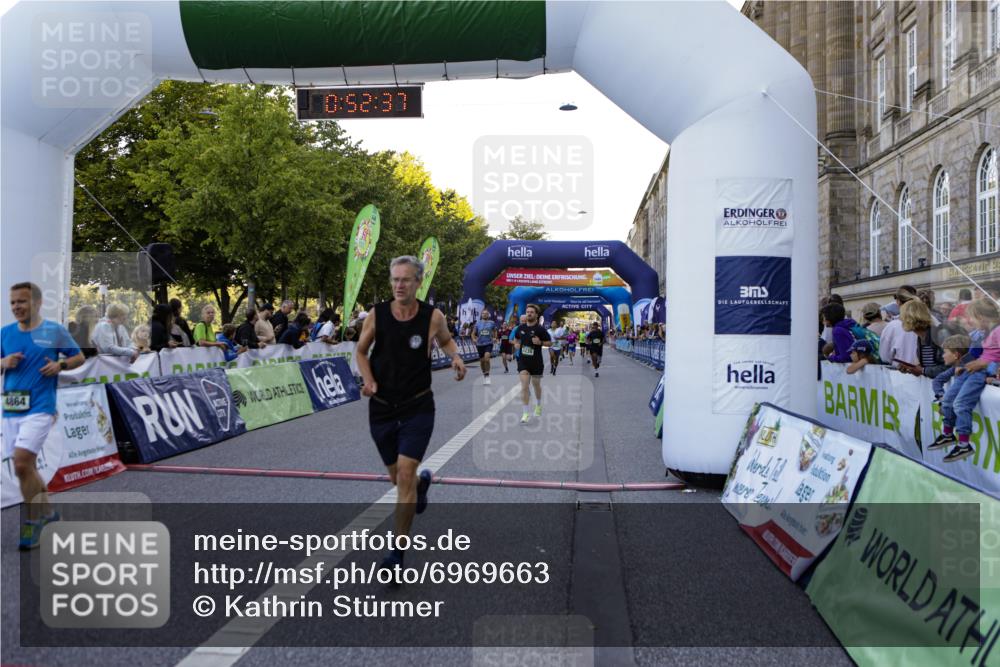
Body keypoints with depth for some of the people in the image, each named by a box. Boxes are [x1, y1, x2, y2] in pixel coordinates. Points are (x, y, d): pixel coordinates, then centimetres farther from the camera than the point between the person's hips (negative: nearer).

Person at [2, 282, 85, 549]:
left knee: (22, 462, -17)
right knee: (24, 468, 11)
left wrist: (60, 365, -11)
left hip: (39, 408, -5)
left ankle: (32, 525, -4)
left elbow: (79, 357, 8)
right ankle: (46, 512, 31)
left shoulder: (55, 331, 0)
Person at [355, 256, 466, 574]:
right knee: (396, 476, 14)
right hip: (381, 407, 3)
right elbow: (361, 351, 8)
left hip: (418, 407, -2)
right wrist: (369, 380, -11)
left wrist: (455, 356, -8)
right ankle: (422, 481, 53)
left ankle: (397, 551, 0)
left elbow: (445, 339, 13)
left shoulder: (433, 316, -9)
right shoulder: (376, 314, -7)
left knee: (405, 474, -14)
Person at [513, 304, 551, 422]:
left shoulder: (540, 329, -9)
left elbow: (550, 343, -3)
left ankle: (538, 405, 44)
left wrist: (540, 342, -21)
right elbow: (516, 338, 20)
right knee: (524, 387, -9)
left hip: (536, 361, -2)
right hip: (523, 360, 2)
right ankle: (525, 414, -6)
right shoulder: (521, 328, 2)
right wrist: (516, 344, -1)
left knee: (536, 384, 17)